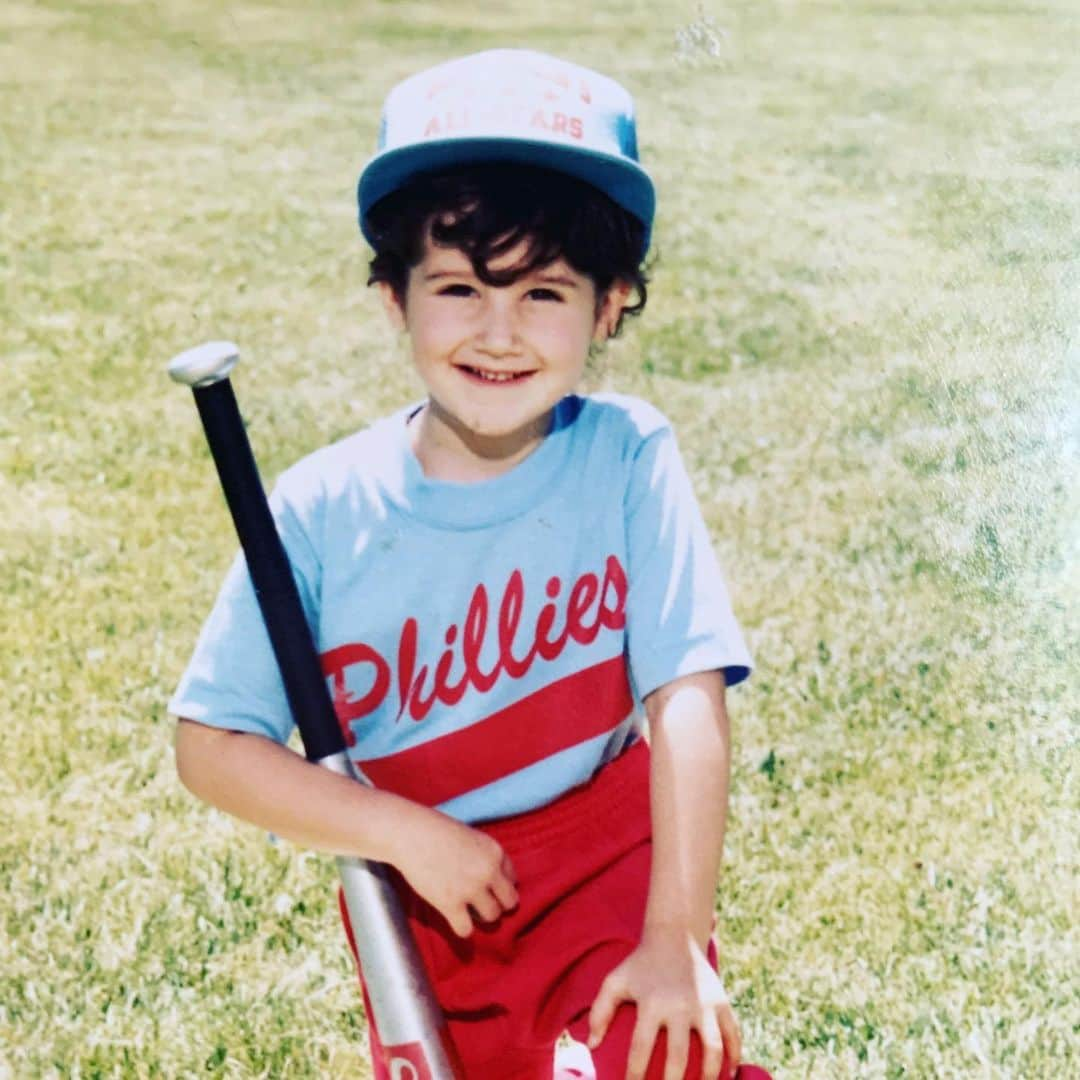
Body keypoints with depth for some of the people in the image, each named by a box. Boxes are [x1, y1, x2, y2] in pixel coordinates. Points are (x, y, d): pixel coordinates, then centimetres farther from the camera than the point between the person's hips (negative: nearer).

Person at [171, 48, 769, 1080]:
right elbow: (210, 747, -8)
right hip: (428, 897, 2)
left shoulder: (626, 457, -13)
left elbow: (687, 697, -17)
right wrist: (409, 833, -15)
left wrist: (678, 939, -23)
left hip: (611, 855, -2)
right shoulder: (323, 510, -11)